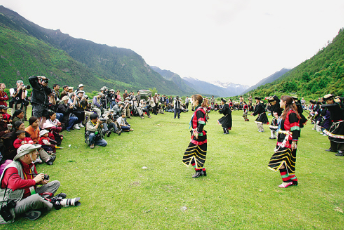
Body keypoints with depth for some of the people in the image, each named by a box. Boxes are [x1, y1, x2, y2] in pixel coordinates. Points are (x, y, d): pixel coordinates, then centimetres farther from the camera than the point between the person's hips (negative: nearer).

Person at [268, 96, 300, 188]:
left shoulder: (291, 113, -16)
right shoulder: (285, 112, 14)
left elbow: (295, 129, -19)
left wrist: (294, 142, -20)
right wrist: (277, 118, 18)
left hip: (288, 142, -10)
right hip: (283, 141, 10)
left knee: (282, 160, -6)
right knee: (288, 161, 15)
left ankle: (287, 180, 6)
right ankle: (293, 180, 26)